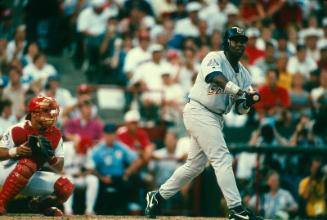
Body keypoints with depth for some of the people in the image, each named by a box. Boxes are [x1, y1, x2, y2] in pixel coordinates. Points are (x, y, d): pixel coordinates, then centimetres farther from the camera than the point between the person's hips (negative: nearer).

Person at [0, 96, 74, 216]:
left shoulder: (55, 134, -1)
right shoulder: (18, 130, -18)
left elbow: (59, 168, -1)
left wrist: (51, 158, -23)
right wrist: (15, 151, -38)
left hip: (31, 178, 6)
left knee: (66, 187, -11)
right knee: (28, 164, -38)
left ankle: (40, 203, 21)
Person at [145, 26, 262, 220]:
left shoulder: (244, 73, 13)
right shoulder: (214, 58, -8)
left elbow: (240, 110, 8)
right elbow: (216, 77, -30)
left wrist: (248, 102, -15)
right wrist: (241, 92, -40)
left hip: (215, 119, 9)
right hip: (199, 111, -9)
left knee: (195, 165, 12)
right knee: (222, 158, -15)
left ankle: (157, 197, 25)